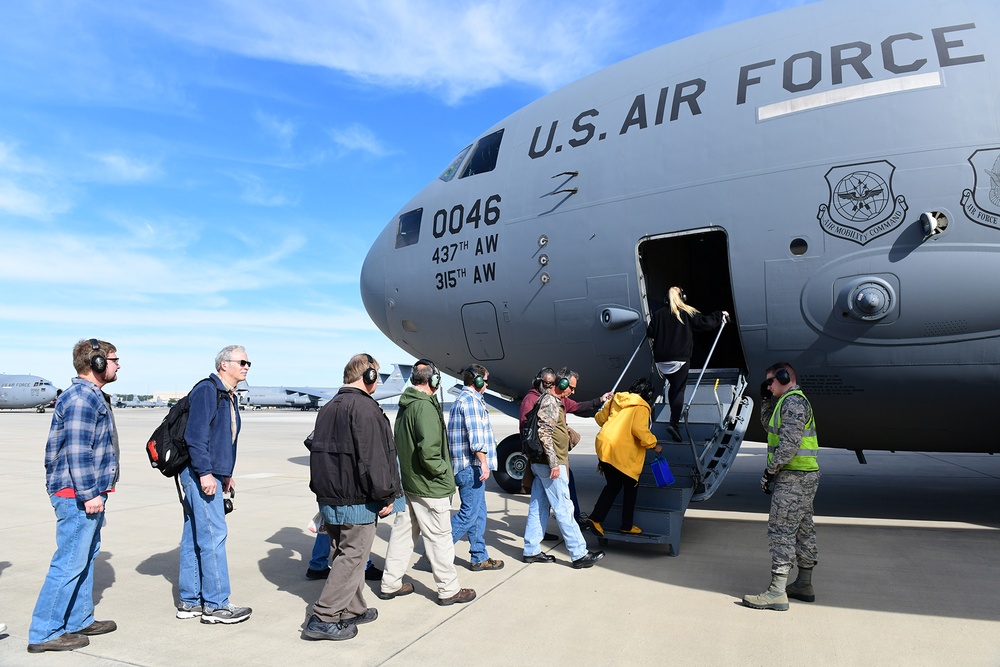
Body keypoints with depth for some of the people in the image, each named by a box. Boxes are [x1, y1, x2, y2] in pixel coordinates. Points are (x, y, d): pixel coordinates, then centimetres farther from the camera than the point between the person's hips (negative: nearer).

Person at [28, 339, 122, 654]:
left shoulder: (93, 396, 16)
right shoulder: (81, 397, -17)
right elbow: (77, 450, -23)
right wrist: (89, 493, -22)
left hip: (89, 493, 11)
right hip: (77, 496, -11)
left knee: (86, 557, 18)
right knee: (70, 562, -4)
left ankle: (79, 620, 29)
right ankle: (44, 633, 6)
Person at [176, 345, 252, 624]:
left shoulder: (228, 397, 17)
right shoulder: (207, 390, -12)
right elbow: (196, 434, -20)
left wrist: (226, 474, 23)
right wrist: (205, 473, -23)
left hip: (211, 474, 10)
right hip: (201, 474, -10)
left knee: (194, 537, 13)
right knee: (213, 535, -7)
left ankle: (189, 601, 21)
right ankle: (216, 604, 1)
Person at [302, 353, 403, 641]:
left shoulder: (328, 408, 13)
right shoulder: (364, 407, -16)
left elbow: (319, 451, 17)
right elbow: (373, 458, -21)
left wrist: (324, 491, 20)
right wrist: (385, 496, -14)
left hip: (328, 499, 9)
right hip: (356, 501, -9)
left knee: (345, 555, 18)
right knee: (352, 558, 1)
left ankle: (354, 610, 29)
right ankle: (323, 619, 3)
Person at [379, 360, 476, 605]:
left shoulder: (404, 407, 8)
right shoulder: (425, 407, -21)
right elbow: (429, 452, -27)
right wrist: (444, 471, -12)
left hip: (408, 483, 9)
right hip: (430, 487, -9)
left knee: (402, 532, 17)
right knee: (439, 538, 4)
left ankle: (390, 584, 28)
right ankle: (449, 590, 16)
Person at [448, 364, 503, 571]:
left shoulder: (461, 400, 19)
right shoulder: (472, 400, -13)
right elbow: (476, 436, -21)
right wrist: (484, 462, -19)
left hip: (469, 466, 11)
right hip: (471, 466, -11)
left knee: (479, 513, 14)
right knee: (469, 514, -5)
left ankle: (480, 558, 20)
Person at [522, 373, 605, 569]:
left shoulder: (550, 400, 16)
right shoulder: (550, 402, -16)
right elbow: (544, 434, -22)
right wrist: (553, 463, -22)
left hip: (540, 463, 10)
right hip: (551, 464, -10)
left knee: (538, 506, 12)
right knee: (564, 509, -4)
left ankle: (531, 550, 19)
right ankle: (580, 555, 2)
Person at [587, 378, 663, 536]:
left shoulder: (616, 400, 16)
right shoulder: (641, 407, -4)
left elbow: (600, 418, 24)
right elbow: (640, 430, -16)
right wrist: (654, 446, -1)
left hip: (603, 446, 7)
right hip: (621, 453, -7)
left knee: (613, 485, 19)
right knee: (631, 486, 13)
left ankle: (595, 518, 9)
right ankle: (627, 526, 18)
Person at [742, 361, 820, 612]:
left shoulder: (793, 402, -16)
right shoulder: (795, 401, 17)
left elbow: (789, 444, -24)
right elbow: (769, 424, 30)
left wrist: (770, 471, -19)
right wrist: (766, 400, 18)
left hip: (794, 478, -11)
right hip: (805, 477, 11)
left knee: (781, 531, -10)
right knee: (803, 529, 16)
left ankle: (777, 592, -9)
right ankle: (804, 585, 27)